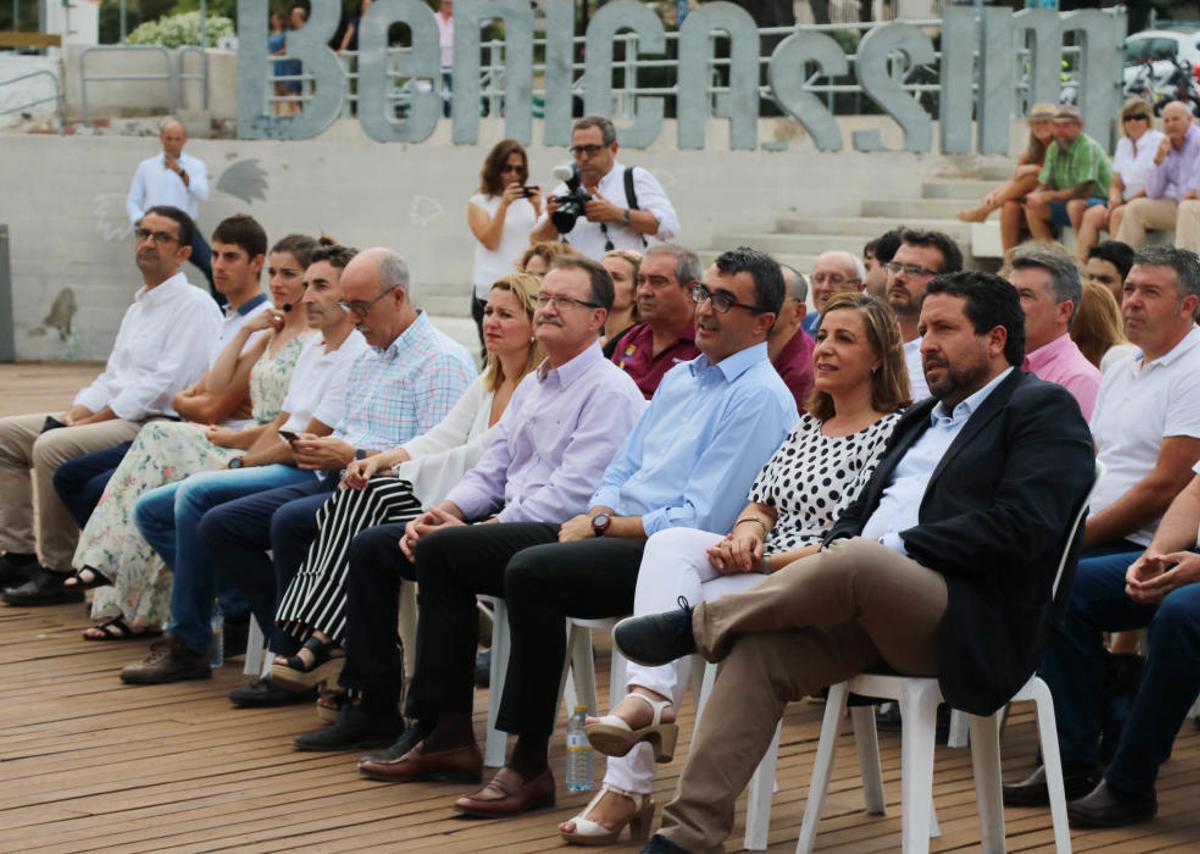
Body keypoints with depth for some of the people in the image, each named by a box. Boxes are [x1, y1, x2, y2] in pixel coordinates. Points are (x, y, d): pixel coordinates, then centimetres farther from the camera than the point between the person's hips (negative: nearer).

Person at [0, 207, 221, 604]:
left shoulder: (194, 307, -9)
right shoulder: (140, 306, 21)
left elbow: (164, 385, -19)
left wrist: (94, 420, -17)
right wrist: (75, 414, 1)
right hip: (113, 418, 10)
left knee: (52, 447, -29)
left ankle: (59, 571, -19)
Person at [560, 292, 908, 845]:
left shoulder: (894, 431, -4)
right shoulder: (807, 427, 22)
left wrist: (765, 559, -17)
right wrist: (747, 531, -6)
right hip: (760, 571, 7)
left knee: (672, 606, -24)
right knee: (671, 544, -24)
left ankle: (628, 784, -22)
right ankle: (647, 697, -40)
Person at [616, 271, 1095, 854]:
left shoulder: (1044, 409, 1)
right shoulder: (922, 419, 28)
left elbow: (1021, 527, -14)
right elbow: (857, 515, 25)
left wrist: (895, 548, -14)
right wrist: (832, 549, -1)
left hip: (972, 622, -7)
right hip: (868, 606, 8)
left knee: (857, 561, -35)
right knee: (759, 650, -19)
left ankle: (696, 625, -14)